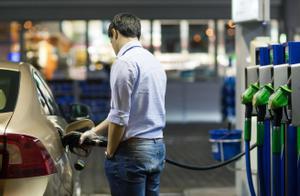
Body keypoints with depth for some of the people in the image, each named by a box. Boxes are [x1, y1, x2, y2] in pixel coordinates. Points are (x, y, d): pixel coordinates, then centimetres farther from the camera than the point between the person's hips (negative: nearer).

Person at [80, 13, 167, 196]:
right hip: (157, 147, 8)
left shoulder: (125, 62, -13)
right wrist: (95, 131, 28)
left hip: (132, 152, -8)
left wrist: (110, 152, -2)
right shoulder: (154, 61, 14)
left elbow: (120, 117, -16)